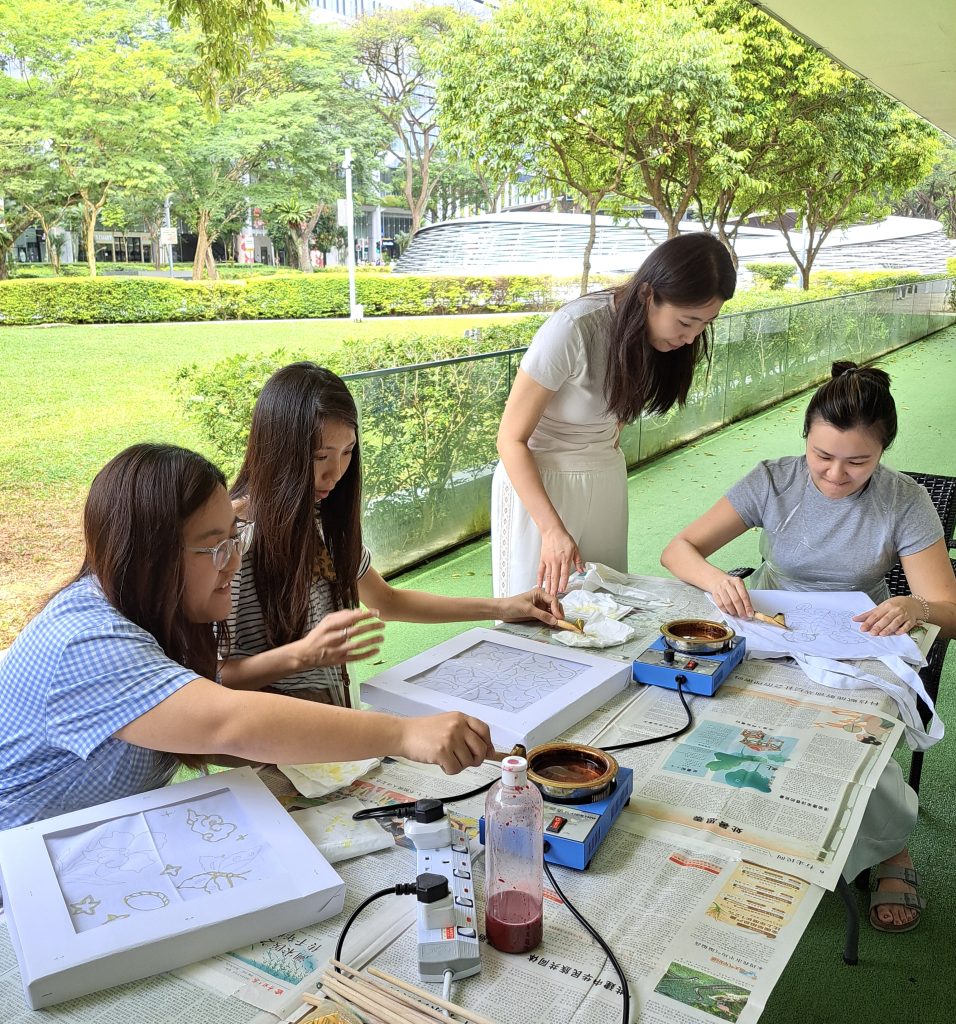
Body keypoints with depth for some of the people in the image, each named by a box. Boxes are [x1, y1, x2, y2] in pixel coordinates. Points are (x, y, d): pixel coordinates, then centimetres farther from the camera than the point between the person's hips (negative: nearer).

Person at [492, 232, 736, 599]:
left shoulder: (658, 334, -7)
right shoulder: (572, 330, -26)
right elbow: (512, 439, -20)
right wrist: (553, 530, -26)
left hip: (607, 482, 6)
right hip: (537, 483, -6)